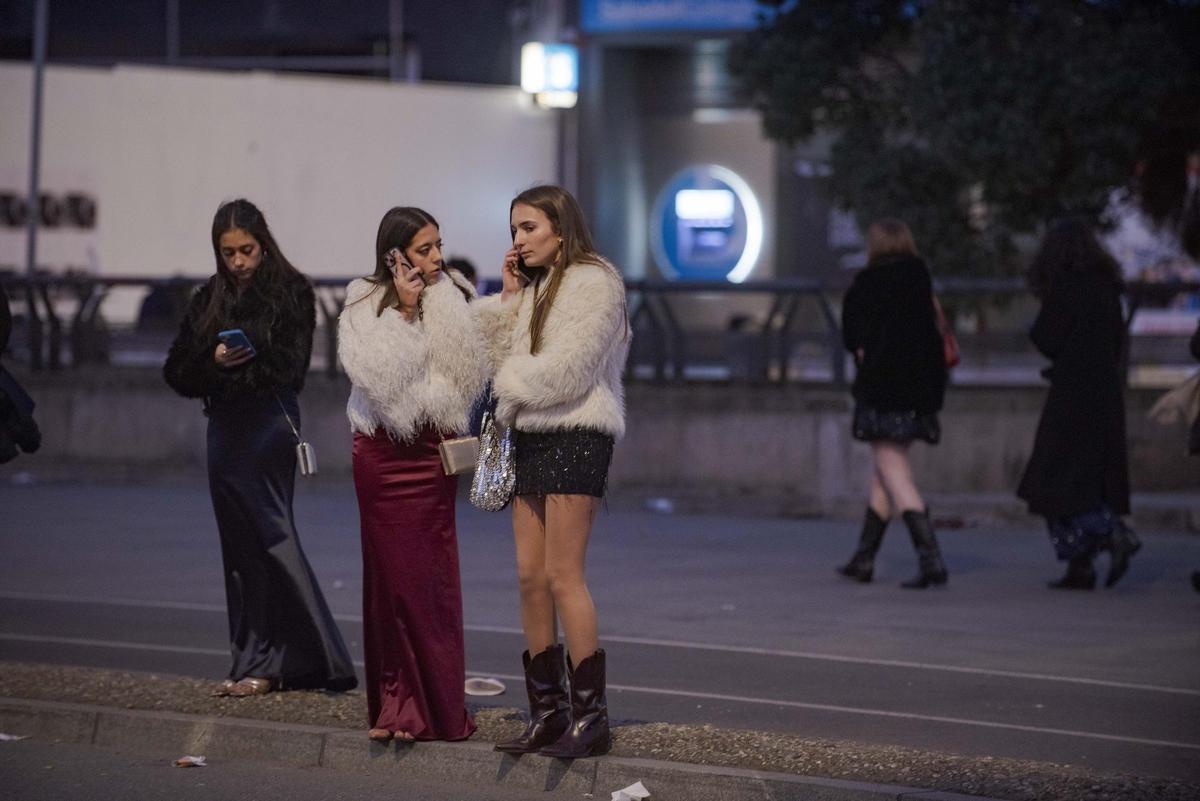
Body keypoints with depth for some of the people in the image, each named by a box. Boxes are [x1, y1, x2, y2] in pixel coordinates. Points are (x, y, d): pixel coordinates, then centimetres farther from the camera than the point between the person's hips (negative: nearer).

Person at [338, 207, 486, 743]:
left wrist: (438, 305, -11)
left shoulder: (455, 299, 5)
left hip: (434, 451, 0)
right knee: (390, 573, 3)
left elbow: (470, 372, -9)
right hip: (381, 452, 0)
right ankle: (394, 703, 9)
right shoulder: (364, 306, 1)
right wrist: (405, 310, -14)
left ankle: (435, 707, 2)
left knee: (430, 576, -3)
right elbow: (375, 376, -14)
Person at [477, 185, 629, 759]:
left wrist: (511, 388, -2)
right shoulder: (535, 288, 21)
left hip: (575, 435, -8)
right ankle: (547, 712, 8)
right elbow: (502, 357, 14)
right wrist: (508, 299, 6)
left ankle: (590, 714, -10)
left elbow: (568, 366, -15)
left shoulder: (594, 282, -7)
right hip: (531, 438, 8)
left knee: (562, 576, -13)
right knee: (530, 577, 4)